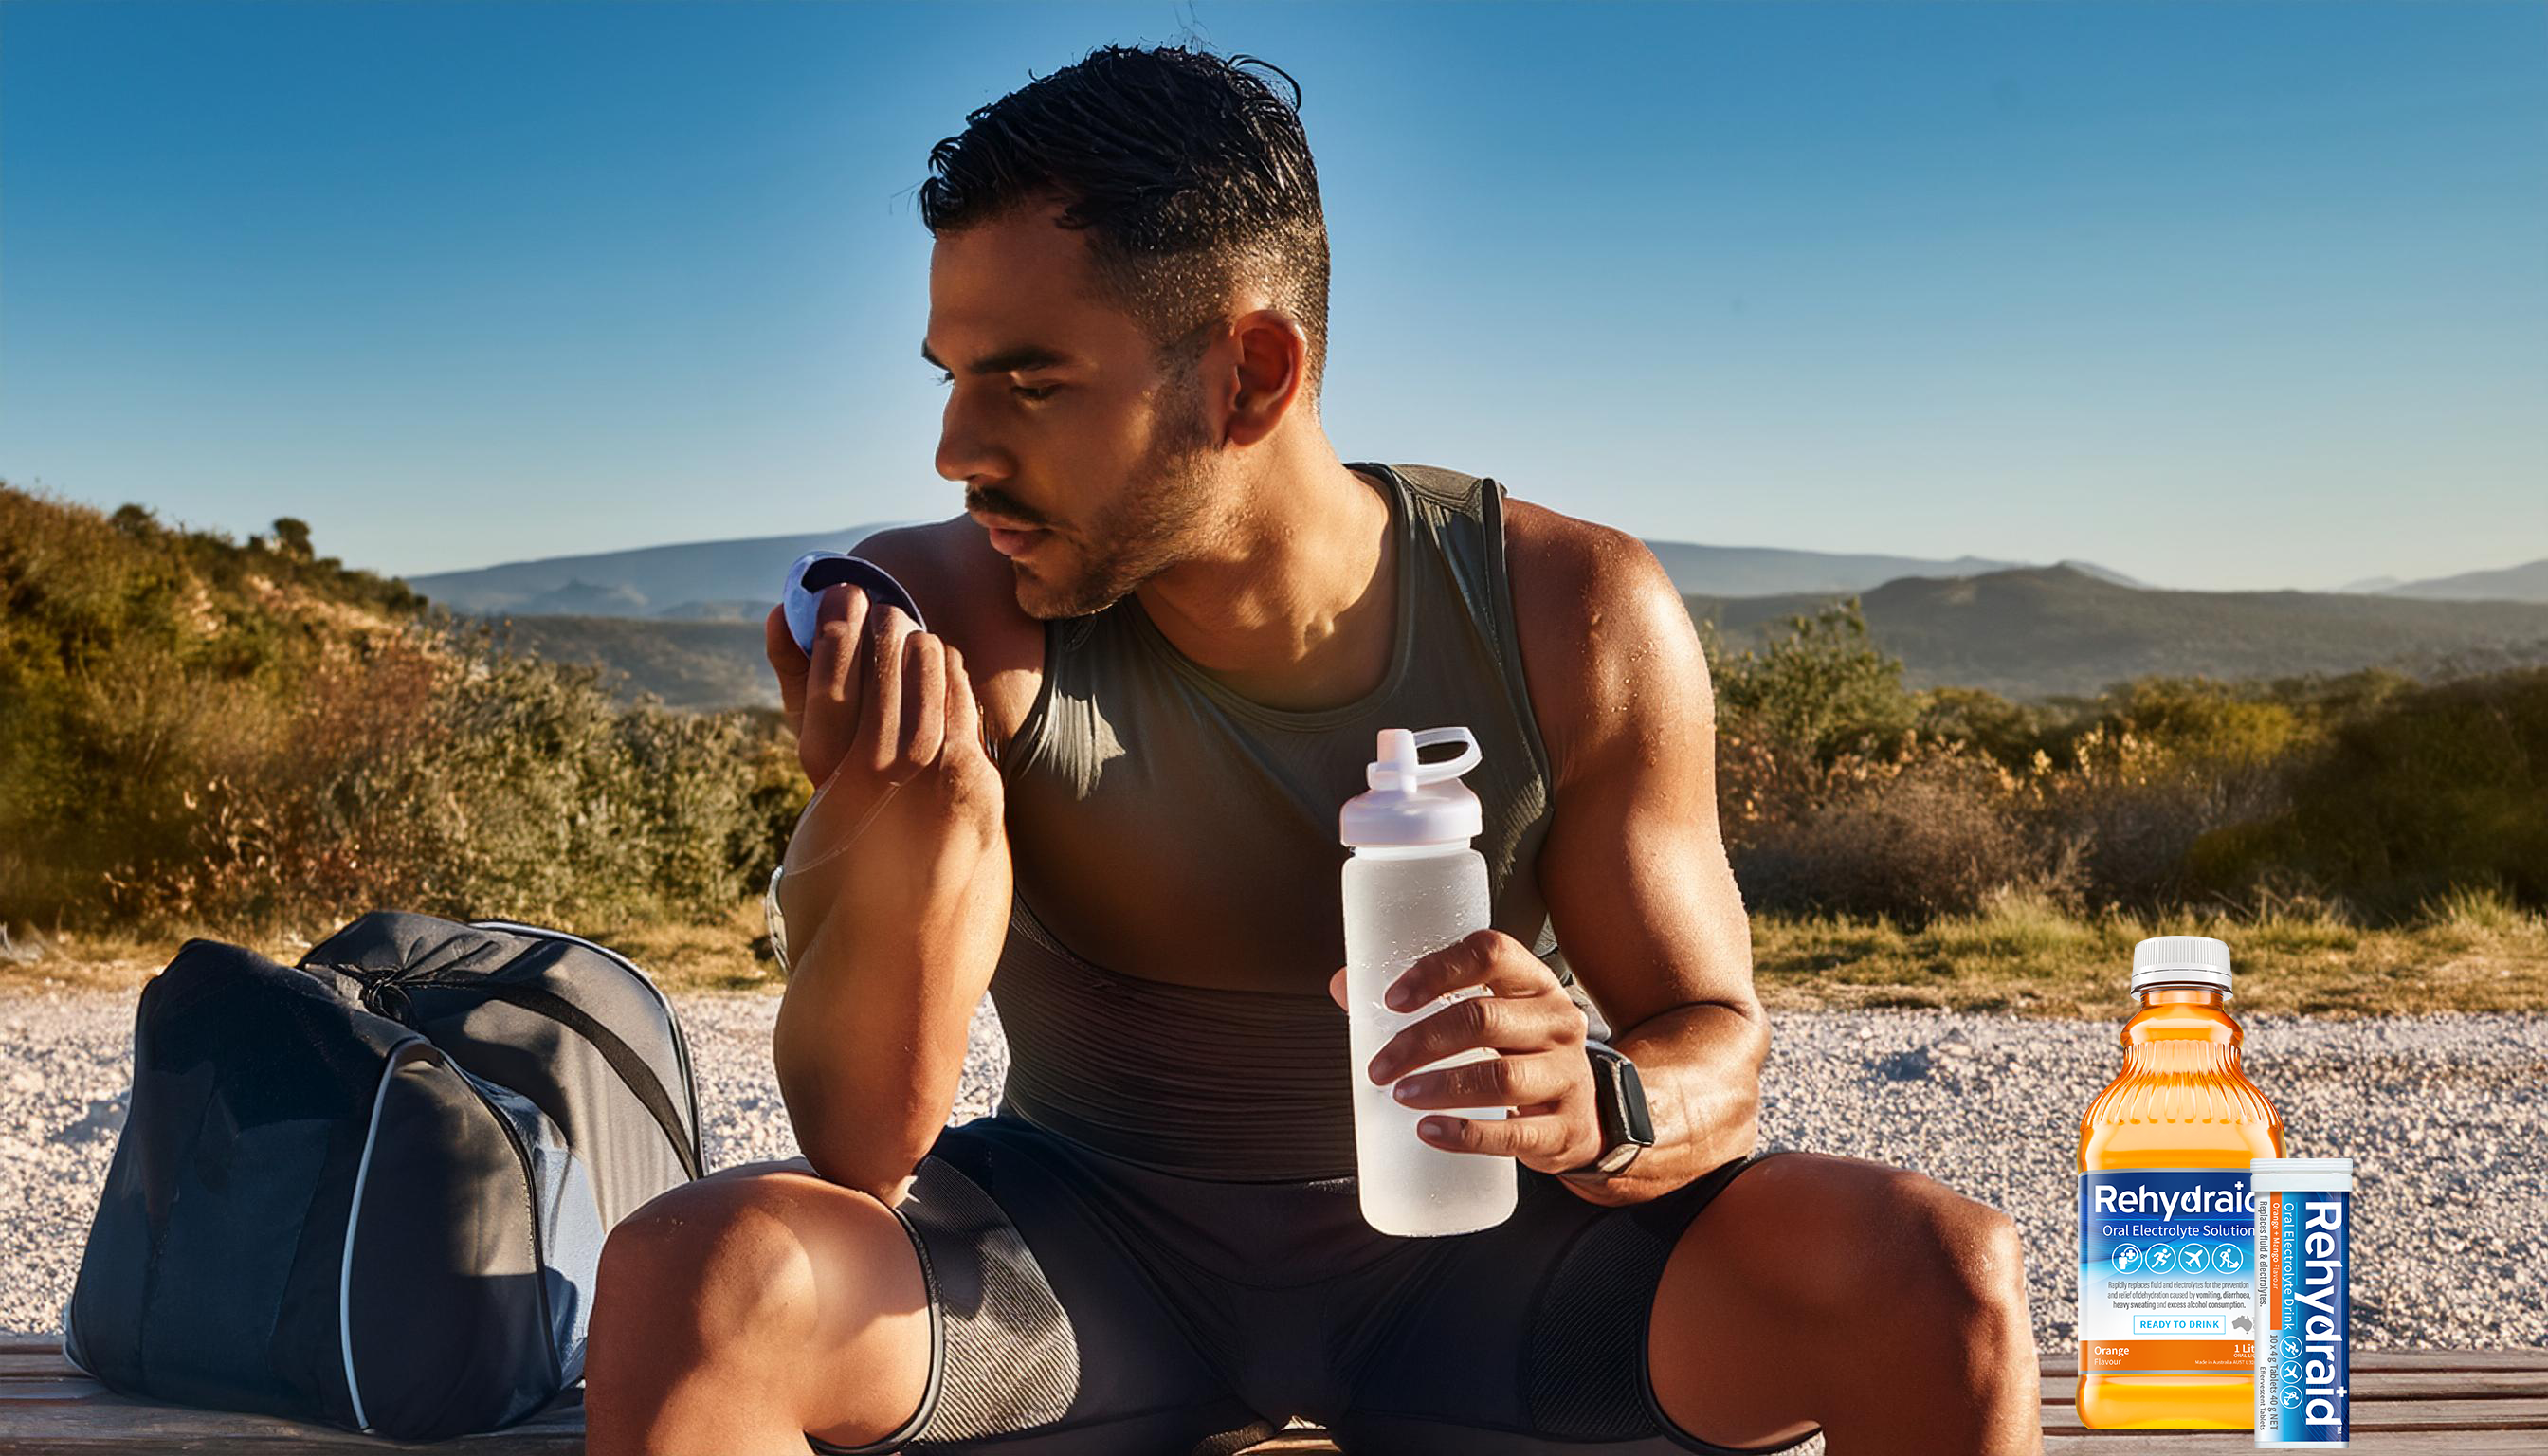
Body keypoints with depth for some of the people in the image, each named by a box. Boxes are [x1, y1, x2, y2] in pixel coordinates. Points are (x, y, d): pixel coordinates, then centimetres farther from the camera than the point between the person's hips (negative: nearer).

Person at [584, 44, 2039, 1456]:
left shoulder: (1579, 619, -14)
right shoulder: (948, 623, -16)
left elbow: (1717, 1046, -7)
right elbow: (858, 1146, -17)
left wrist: (1601, 1110, -32)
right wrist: (914, 826, -37)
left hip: (1459, 1252, 1)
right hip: (1086, 1259, 0)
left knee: (1941, 1276, -23)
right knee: (683, 1278, -29)